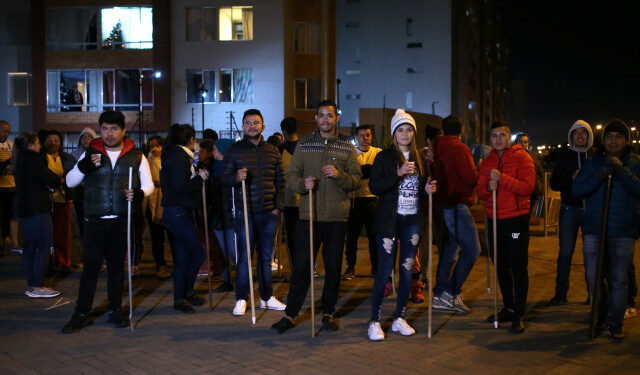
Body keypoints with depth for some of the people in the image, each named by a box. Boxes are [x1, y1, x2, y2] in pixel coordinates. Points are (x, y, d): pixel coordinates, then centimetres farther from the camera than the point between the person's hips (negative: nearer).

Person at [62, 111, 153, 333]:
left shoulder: (136, 156, 7)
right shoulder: (90, 154, 7)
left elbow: (148, 184, 10)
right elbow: (70, 182, 5)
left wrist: (138, 193, -13)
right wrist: (84, 166, -15)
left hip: (122, 222, 0)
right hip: (94, 221, 0)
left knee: (117, 266, 10)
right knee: (90, 266, 0)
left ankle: (115, 310, 21)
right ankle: (82, 314, 8)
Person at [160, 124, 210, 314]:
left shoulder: (175, 154, 17)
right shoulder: (179, 156, -14)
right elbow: (180, 186, -22)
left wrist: (198, 175, 10)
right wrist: (200, 178, -9)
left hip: (181, 213, 10)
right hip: (178, 212, -10)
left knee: (183, 257, 12)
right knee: (198, 253, -6)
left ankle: (179, 299, 19)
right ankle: (187, 293, 9)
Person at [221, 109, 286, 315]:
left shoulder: (272, 151, 10)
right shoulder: (235, 150, 3)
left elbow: (280, 181, 12)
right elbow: (224, 178, 0)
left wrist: (278, 207, 3)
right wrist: (236, 178, -22)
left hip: (268, 213, 3)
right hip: (245, 212, -3)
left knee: (266, 256, 10)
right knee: (244, 256, -1)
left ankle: (267, 297, 20)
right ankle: (241, 299, 9)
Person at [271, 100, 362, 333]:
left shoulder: (347, 148, 7)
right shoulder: (303, 146, 9)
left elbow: (357, 181, 3)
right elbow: (291, 176, 7)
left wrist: (339, 175, -15)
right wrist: (302, 184, -15)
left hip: (337, 217, 0)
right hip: (309, 215, 0)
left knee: (333, 267, 6)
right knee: (301, 266, 0)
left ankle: (328, 312, 22)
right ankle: (290, 314, 11)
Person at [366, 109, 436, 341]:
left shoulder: (419, 158, 12)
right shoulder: (385, 157, -1)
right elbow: (374, 187, -10)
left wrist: (428, 189, -3)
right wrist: (398, 175, -20)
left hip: (412, 220, 5)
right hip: (389, 219, -5)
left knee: (407, 270, 7)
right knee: (385, 270, -6)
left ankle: (399, 319, 19)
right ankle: (374, 322, 3)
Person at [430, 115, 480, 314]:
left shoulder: (438, 148, 13)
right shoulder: (459, 148, -11)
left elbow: (435, 175, 16)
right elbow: (471, 177, -16)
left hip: (443, 204, 9)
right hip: (458, 204, -9)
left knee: (450, 249, 13)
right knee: (471, 249, -6)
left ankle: (439, 295, 14)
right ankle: (452, 293, -8)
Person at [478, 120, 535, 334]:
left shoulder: (521, 157, -4)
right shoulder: (487, 162, 13)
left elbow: (527, 187, -15)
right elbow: (479, 191, 11)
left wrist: (502, 178, -24)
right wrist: (488, 188, -12)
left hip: (516, 218, -6)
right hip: (493, 219, 6)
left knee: (518, 267, -3)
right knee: (501, 266, 13)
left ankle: (518, 315, 3)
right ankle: (508, 308, 26)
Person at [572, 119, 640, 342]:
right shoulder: (593, 163, 10)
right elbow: (576, 190, -1)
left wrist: (621, 170, -18)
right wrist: (599, 177, -15)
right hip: (594, 229, 1)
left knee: (619, 280, 0)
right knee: (593, 278, 3)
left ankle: (615, 324, 13)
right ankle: (600, 319, 23)